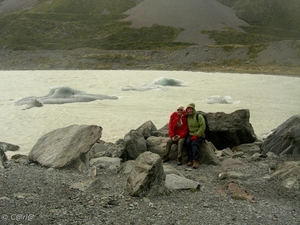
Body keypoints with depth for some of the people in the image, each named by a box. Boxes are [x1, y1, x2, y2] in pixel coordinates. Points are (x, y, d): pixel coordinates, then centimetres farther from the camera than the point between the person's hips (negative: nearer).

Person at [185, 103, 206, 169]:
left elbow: (202, 127, -13)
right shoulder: (188, 117, 13)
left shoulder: (199, 116, -6)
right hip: (190, 134, 4)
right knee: (188, 142, -25)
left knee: (194, 143, -30)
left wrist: (196, 135, -17)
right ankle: (190, 160, -26)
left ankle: (196, 161, -36)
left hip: (199, 135, -4)